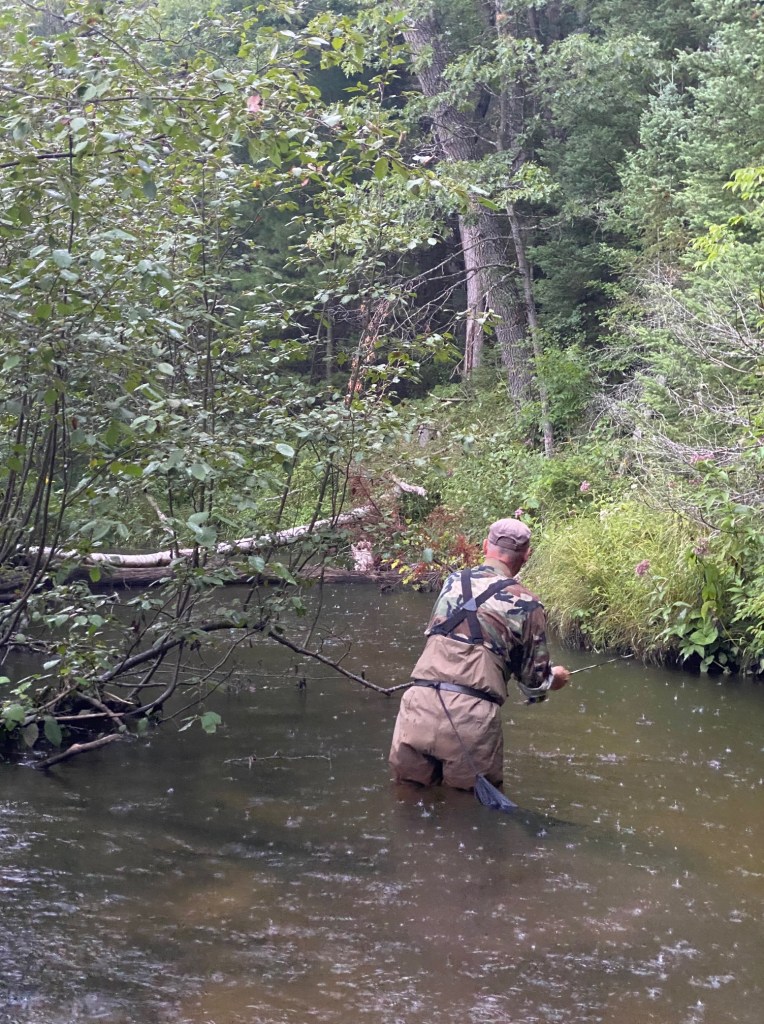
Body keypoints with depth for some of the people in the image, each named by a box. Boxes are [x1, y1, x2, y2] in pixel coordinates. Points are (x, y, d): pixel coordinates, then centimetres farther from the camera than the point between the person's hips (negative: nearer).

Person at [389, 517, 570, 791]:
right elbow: (534, 681, 10)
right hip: (472, 714, -3)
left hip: (419, 703, 3)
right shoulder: (527, 604, 3)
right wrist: (554, 678, 35)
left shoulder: (452, 582, 15)